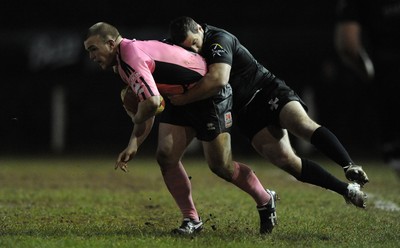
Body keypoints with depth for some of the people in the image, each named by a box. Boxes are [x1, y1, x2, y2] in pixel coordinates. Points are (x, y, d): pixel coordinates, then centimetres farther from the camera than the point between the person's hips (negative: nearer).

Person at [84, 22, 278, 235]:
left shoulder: (130, 57, -26)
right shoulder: (123, 63, 8)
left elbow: (152, 103, -37)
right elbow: (148, 107, 16)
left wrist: (137, 119, -14)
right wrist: (133, 145, 6)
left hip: (210, 95, -10)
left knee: (221, 166, -3)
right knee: (165, 156, -4)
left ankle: (266, 201, 21)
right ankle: (191, 219, 5)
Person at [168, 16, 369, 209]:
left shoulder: (220, 40, -20)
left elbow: (218, 79, -36)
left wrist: (183, 99, -27)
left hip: (267, 90, -5)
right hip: (246, 113, 5)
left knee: (302, 125, -35)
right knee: (285, 161, -17)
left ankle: (350, 167, -42)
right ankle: (348, 191, -17)